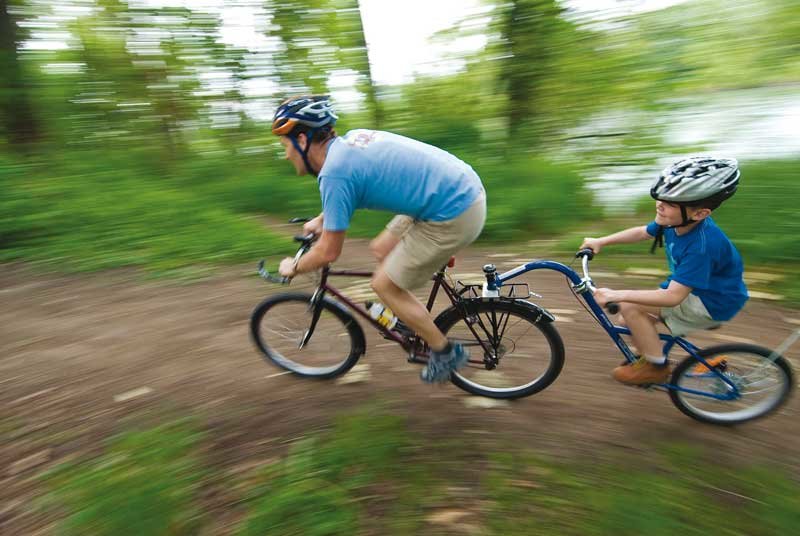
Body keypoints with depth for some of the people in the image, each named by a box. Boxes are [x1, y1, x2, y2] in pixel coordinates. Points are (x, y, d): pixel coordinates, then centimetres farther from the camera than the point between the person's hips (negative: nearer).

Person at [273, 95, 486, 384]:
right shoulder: (352, 138, 10)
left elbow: (328, 252, -10)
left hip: (454, 216, -9)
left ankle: (446, 353, 18)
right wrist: (320, 219, 39)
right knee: (380, 250, 19)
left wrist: (293, 268, 10)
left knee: (384, 285, 3)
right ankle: (413, 319, 35)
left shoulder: (334, 172, -16)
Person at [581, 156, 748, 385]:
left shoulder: (702, 246, -35)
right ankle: (649, 358, 30)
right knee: (631, 322, 5)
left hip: (712, 303, -8)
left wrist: (617, 295, -39)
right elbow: (642, 232, 8)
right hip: (691, 287, 8)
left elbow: (673, 296, -35)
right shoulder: (675, 222, -11)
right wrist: (601, 241, 2)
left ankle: (656, 367, -3)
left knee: (630, 307, -22)